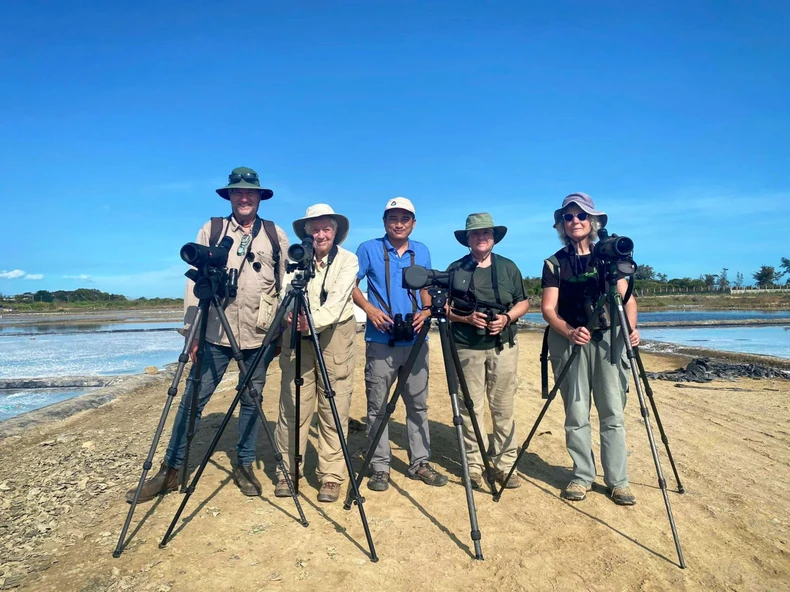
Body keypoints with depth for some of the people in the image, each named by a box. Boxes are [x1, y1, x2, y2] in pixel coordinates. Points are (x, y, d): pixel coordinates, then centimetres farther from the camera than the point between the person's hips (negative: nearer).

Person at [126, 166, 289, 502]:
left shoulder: (276, 235, 7)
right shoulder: (211, 230, 6)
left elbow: (287, 283, 8)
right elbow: (195, 281, 2)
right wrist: (191, 329, -4)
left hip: (259, 334, 1)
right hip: (215, 332, 0)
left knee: (252, 399, 8)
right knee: (193, 397, 2)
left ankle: (244, 466, 23)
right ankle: (171, 470, 14)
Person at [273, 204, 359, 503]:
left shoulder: (348, 260, -4)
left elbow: (337, 300, -17)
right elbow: (287, 292, -8)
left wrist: (313, 321, -33)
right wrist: (292, 314, -31)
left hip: (335, 337, -1)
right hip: (297, 336, 2)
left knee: (334, 409, 0)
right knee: (293, 407, 1)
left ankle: (331, 476, 10)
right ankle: (287, 471, 15)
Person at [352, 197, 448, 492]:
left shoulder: (422, 252, 12)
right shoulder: (369, 249, 1)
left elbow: (427, 288, 17)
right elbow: (351, 285, 1)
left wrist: (426, 310, -3)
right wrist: (369, 308, -15)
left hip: (415, 340, 4)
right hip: (381, 341, -3)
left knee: (418, 404, 9)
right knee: (377, 407, 2)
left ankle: (420, 463, 22)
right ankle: (380, 468, 13)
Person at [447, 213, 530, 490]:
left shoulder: (508, 267, 9)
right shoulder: (455, 268, 4)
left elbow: (523, 302, 11)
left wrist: (507, 318, -8)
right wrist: (466, 317, -15)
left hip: (503, 346, 2)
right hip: (467, 347, -1)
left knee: (503, 408, 4)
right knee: (471, 408, 2)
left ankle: (505, 464, 14)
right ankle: (474, 465, 13)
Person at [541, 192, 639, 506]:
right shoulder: (555, 263, 4)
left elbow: (627, 298, 3)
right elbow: (548, 308, -3)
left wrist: (631, 327, -17)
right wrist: (570, 332, -22)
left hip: (609, 338, 1)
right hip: (570, 341, 0)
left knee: (613, 413, 2)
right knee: (576, 414, 3)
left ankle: (618, 480, 12)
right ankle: (582, 477, 15)